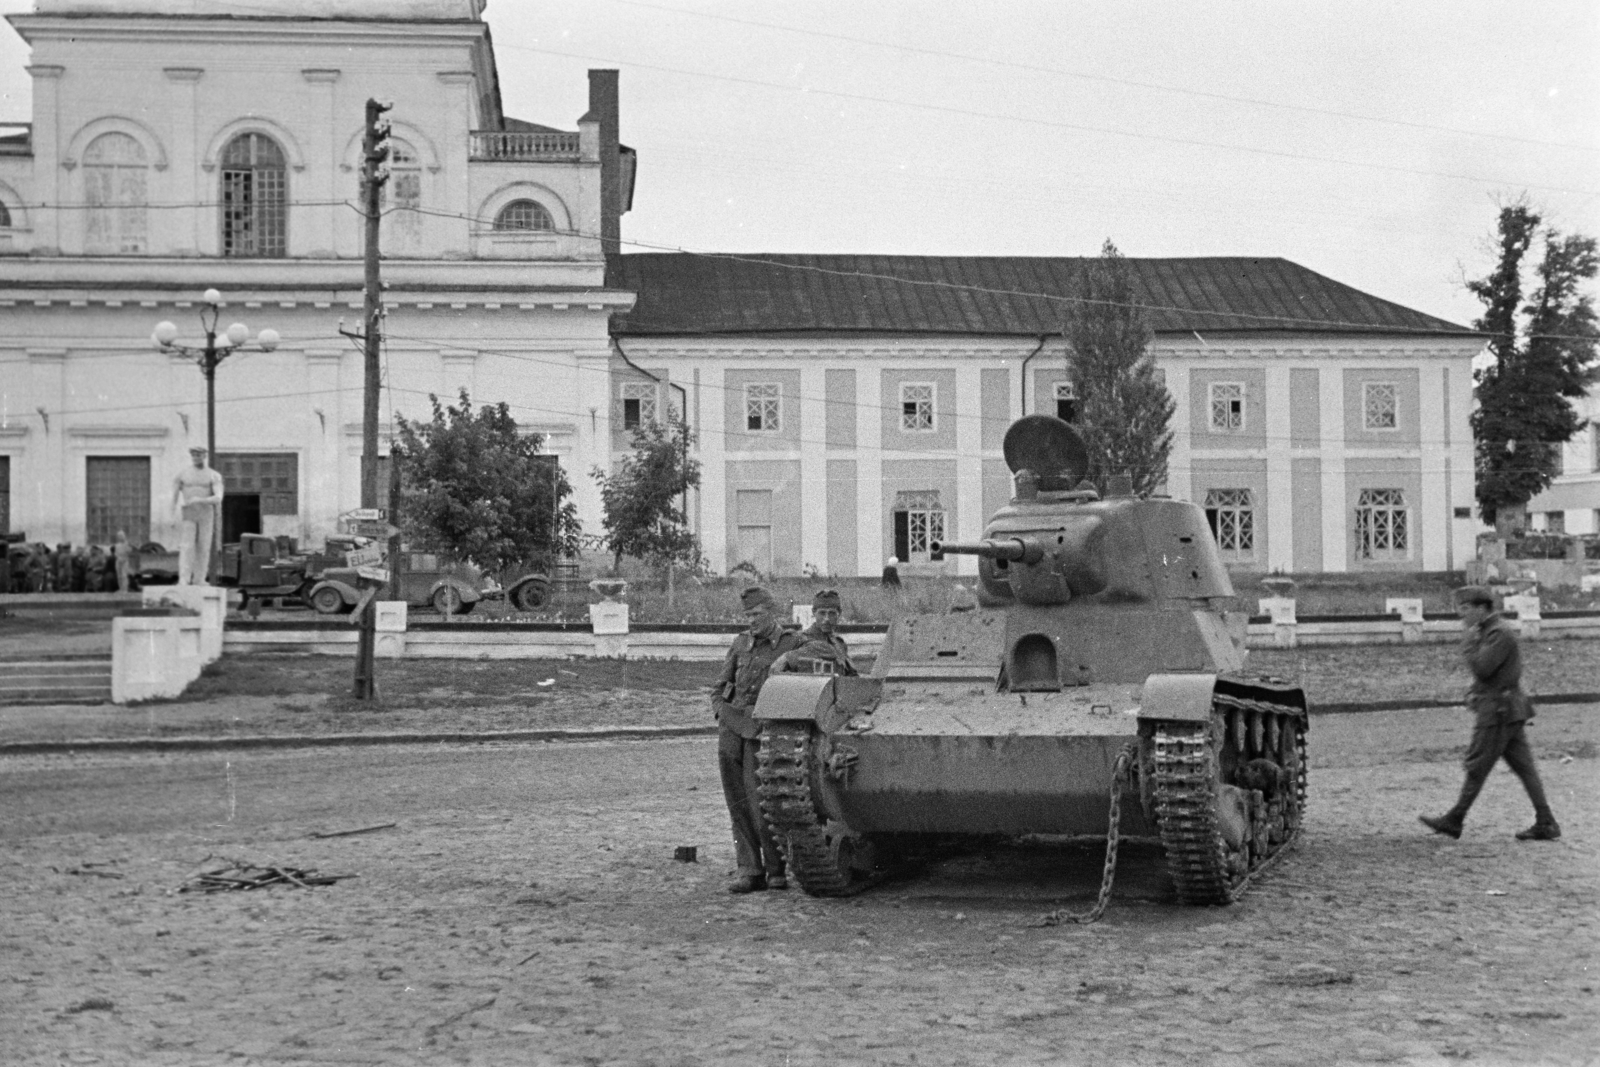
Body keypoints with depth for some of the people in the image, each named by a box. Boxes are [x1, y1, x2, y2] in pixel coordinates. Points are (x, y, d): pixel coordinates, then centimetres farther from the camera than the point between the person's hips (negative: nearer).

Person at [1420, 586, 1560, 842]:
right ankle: (1545, 823, 5)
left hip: (1498, 712, -10)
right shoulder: (1488, 631, 17)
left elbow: (1481, 669, -22)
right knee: (1524, 767, 6)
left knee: (1476, 767, -2)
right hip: (1509, 711, 10)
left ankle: (1453, 821, 4)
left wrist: (1467, 641, -12)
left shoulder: (1499, 633, -14)